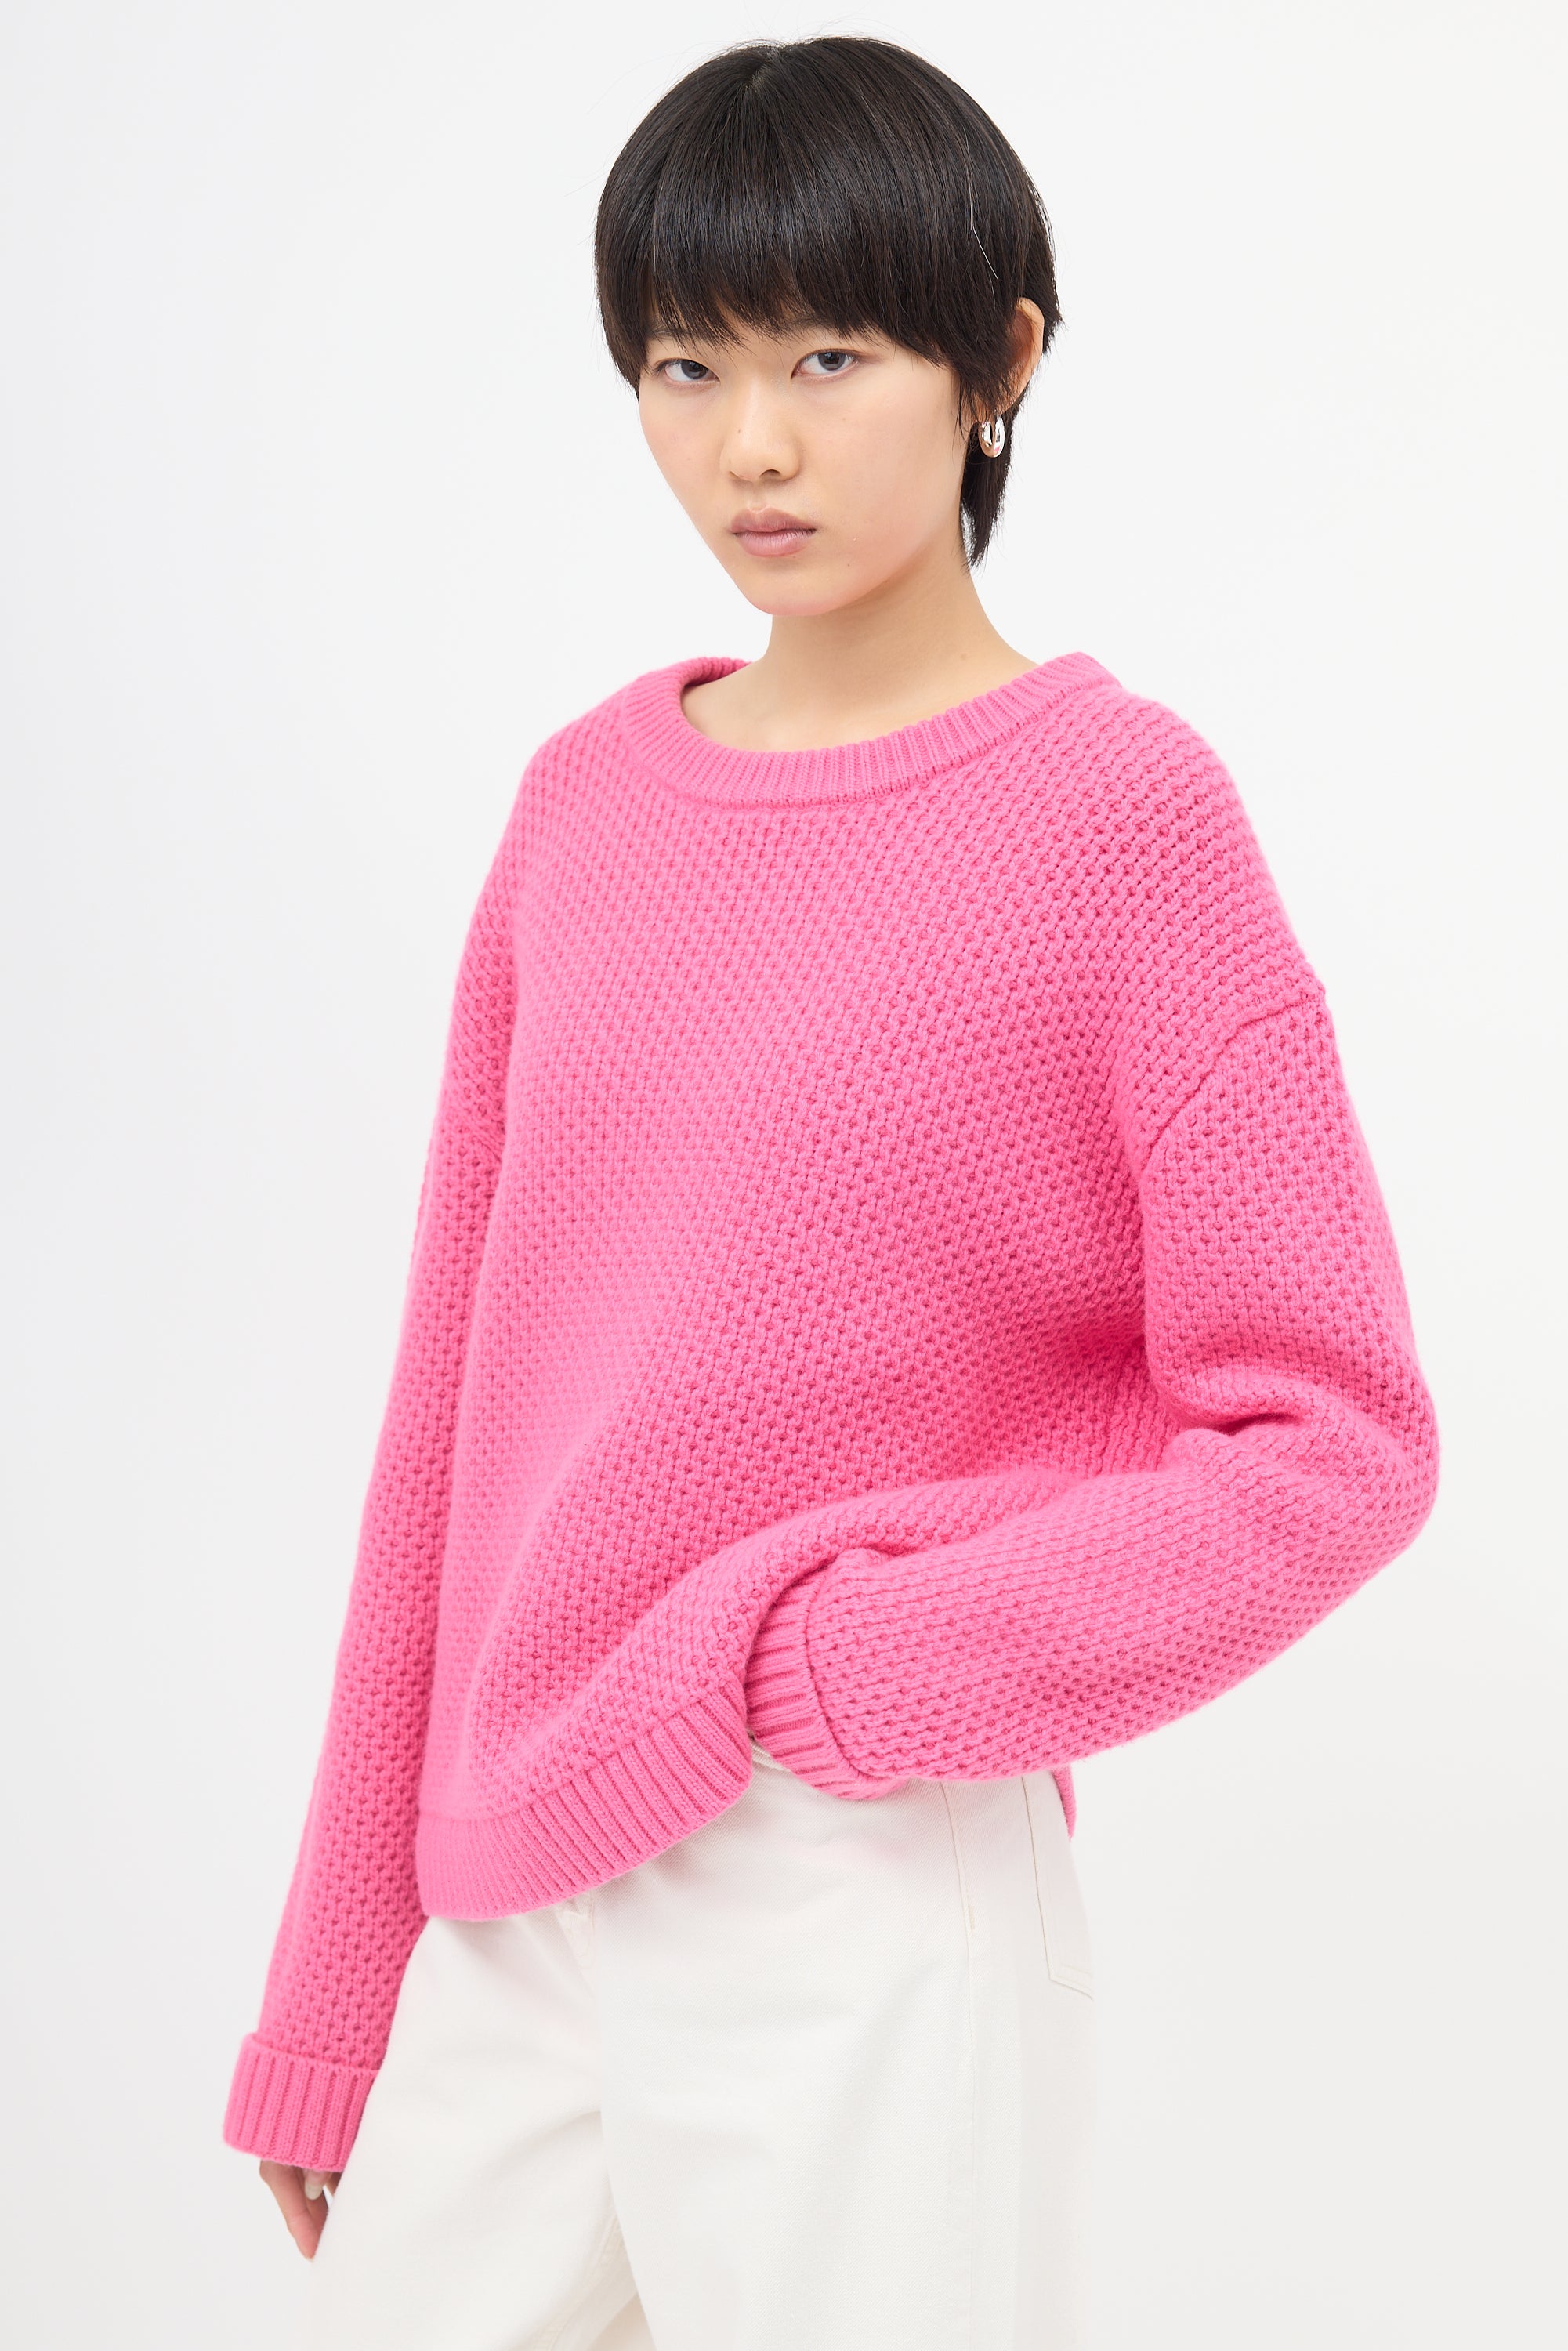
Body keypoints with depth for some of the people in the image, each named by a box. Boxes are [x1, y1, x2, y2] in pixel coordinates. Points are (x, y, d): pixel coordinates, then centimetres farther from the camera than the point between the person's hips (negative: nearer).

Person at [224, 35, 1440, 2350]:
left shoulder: (1122, 809, -8)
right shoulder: (585, 801, 6)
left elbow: (1336, 1438, -9)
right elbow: (456, 1407, 9)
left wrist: (836, 1683, -15)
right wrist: (330, 2017, 12)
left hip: (868, 1917, -4)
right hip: (507, 1918, 5)